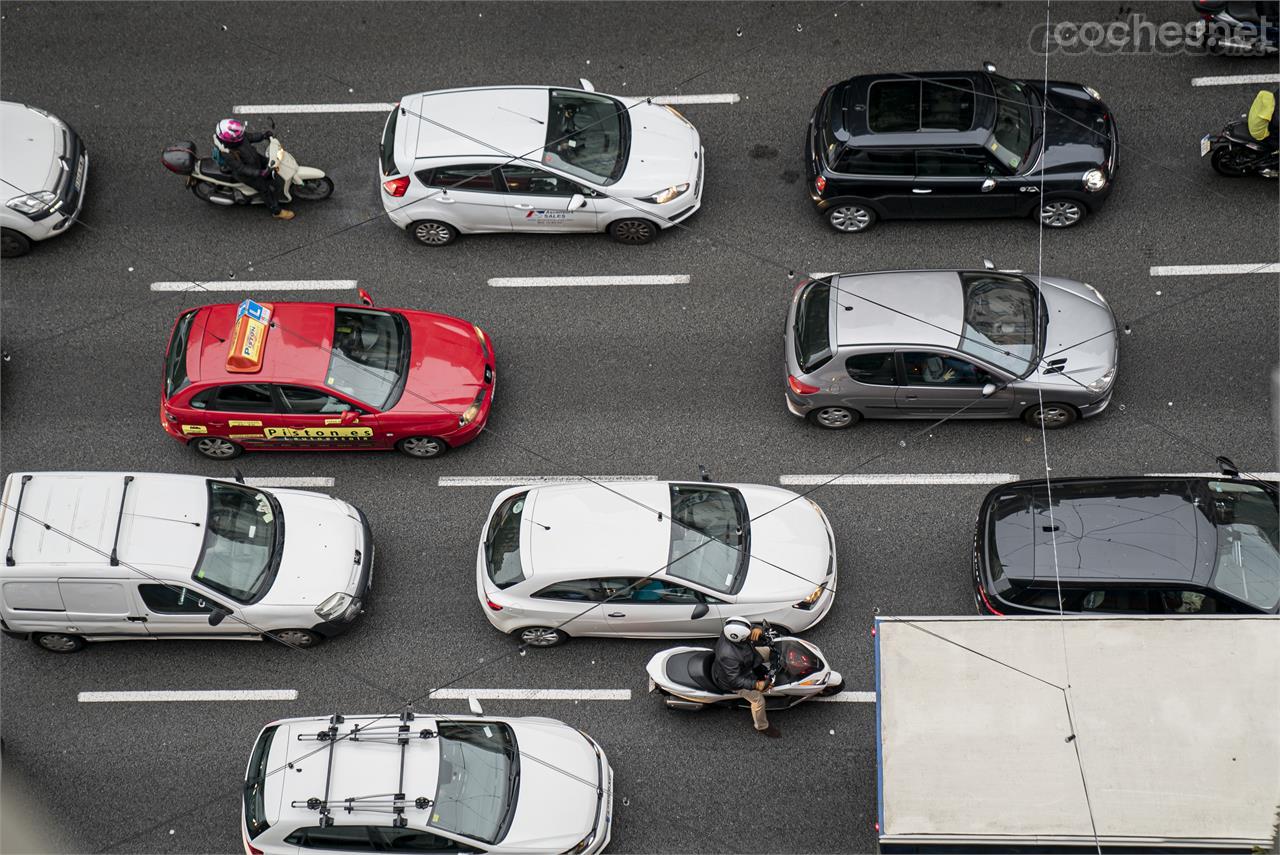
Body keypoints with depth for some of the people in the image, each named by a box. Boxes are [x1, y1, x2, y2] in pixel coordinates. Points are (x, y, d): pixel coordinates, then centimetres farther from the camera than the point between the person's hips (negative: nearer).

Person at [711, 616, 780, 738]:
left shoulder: (731, 630, -26)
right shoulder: (728, 655, -45)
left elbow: (752, 627, -10)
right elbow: (734, 680, -35)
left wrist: (757, 629, -35)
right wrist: (755, 685, -41)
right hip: (734, 677, -8)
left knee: (771, 652, 10)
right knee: (758, 699, -8)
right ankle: (762, 727, 20)